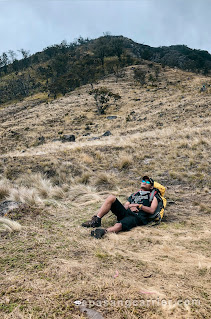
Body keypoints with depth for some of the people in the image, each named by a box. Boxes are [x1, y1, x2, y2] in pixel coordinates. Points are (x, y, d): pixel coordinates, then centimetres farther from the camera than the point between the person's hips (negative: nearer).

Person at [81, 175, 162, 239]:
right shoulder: (134, 194, 34)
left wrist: (138, 205, -3)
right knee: (111, 198, -20)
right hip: (125, 212, 5)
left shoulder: (153, 196, 21)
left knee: (119, 225, -37)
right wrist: (130, 206, 0)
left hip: (137, 217, -5)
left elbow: (152, 210, 4)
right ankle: (96, 220, -25)